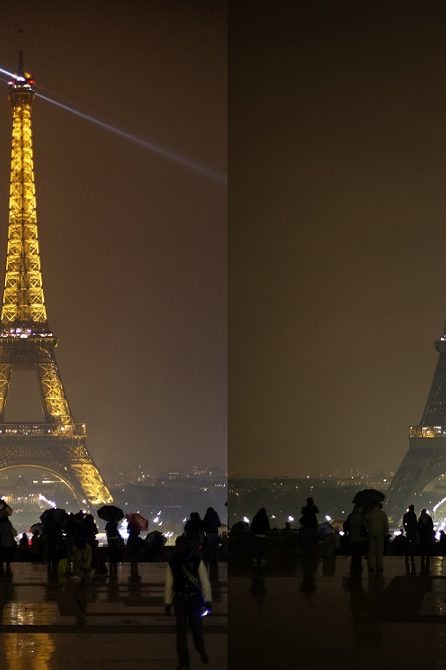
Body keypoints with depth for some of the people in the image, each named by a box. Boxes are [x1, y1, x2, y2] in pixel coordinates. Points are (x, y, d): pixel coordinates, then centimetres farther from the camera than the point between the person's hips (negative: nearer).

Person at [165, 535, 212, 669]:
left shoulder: (196, 561, -1)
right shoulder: (172, 563, 6)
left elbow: (205, 581, -4)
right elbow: (169, 584, 7)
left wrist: (207, 601, -11)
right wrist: (167, 603, 4)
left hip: (195, 599, -2)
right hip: (180, 600, 2)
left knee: (197, 629, -4)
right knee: (181, 631, 1)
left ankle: (202, 652, 26)